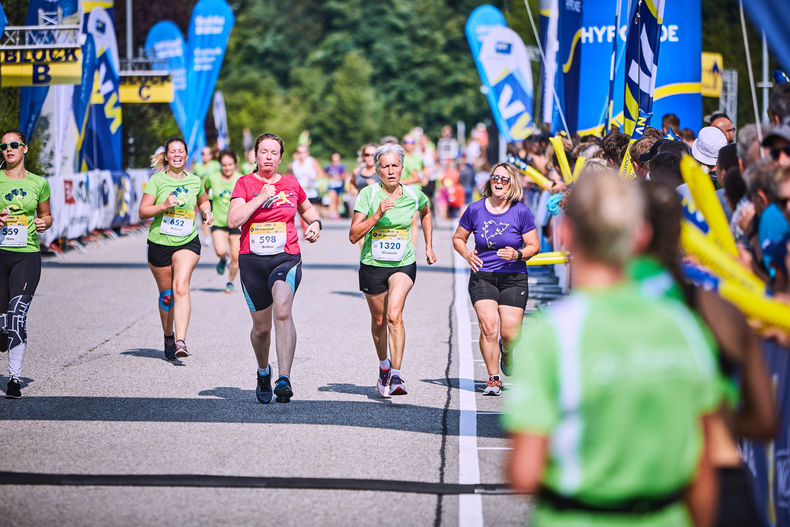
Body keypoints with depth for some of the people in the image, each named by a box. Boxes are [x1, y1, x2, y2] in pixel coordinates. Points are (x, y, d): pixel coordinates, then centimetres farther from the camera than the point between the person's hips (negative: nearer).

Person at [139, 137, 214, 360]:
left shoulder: (195, 181, 7)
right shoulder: (157, 180, -2)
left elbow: (203, 200, 28)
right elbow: (143, 212, -5)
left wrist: (208, 212, 8)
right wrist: (164, 205, -20)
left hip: (188, 243, 0)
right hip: (160, 242, 0)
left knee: (181, 287, -20)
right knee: (166, 295, 8)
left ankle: (181, 341, -28)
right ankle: (168, 337, 32)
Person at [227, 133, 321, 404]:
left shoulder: (291, 184, 9)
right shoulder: (245, 183, 2)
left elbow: (307, 209, 30)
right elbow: (233, 221, -11)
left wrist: (315, 223, 10)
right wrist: (260, 198, -15)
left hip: (286, 259, 0)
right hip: (252, 260, 1)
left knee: (282, 311, -27)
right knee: (261, 327, 8)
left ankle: (284, 379, -34)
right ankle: (263, 371, 39)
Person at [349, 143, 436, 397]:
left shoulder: (414, 196, -3)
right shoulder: (368, 194, -10)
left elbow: (426, 213, 23)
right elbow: (353, 235, -14)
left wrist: (429, 247, 21)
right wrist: (377, 215, -25)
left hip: (403, 265, -1)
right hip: (372, 265, 1)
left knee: (394, 315, -22)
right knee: (379, 321, 14)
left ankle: (395, 376, -23)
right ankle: (384, 365, 42)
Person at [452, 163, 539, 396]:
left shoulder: (521, 212, -4)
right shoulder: (475, 209, 0)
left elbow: (534, 245, 2)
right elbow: (458, 238, 14)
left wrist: (518, 255, -17)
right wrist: (467, 255, -6)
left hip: (514, 278, -1)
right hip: (482, 277, 1)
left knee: (510, 334, -6)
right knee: (488, 326, -16)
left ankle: (506, 352, 32)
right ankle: (493, 379, -3)